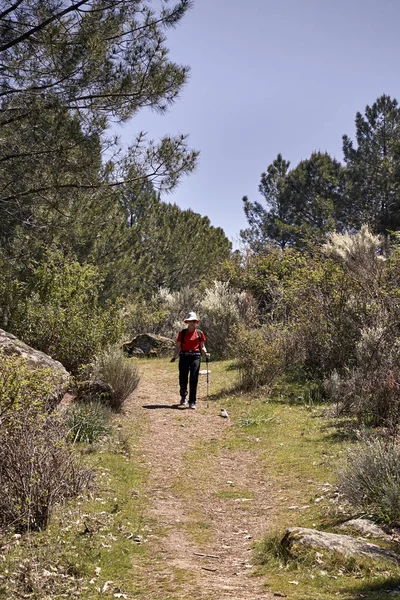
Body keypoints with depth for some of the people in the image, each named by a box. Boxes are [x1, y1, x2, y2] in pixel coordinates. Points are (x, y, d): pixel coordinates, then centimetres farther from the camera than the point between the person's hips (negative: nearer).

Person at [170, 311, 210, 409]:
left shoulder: (200, 333, 9)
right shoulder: (182, 333, 6)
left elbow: (202, 346, 13)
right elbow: (178, 346, 7)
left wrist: (205, 354, -6)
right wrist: (174, 357, -6)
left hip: (195, 356, 0)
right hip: (184, 356, 0)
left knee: (193, 380, -8)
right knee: (183, 379, 3)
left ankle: (192, 402, -4)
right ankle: (183, 396, 33)